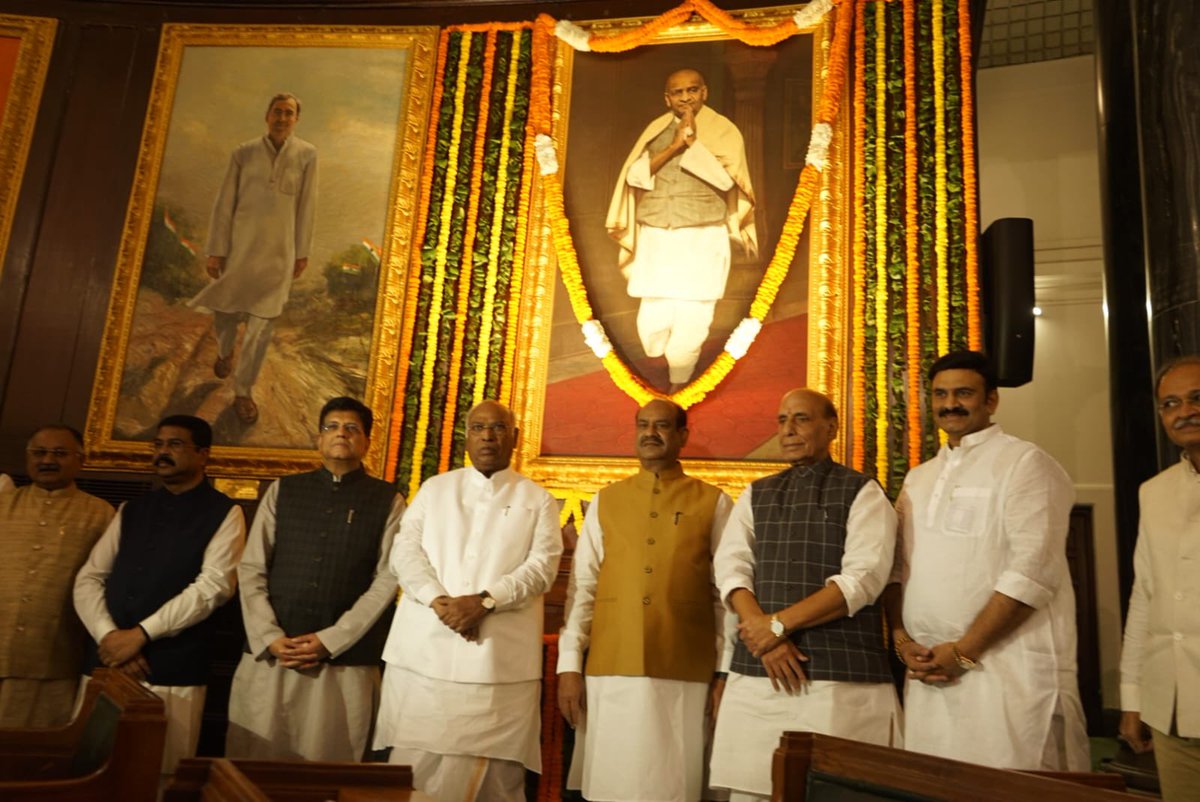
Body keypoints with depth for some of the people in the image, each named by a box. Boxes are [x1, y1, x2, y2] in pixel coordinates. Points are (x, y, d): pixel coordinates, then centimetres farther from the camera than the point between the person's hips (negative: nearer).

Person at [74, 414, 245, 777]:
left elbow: (214, 585, -12)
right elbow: (89, 578, 9)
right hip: (104, 661, 5)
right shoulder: (131, 510, 16)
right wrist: (108, 635, -8)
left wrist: (141, 634, -14)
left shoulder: (223, 513, 0)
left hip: (173, 671, -5)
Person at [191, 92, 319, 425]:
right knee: (224, 310, 14)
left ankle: (242, 392, 13)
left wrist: (302, 252, 3)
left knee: (261, 324, -2)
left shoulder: (306, 154, -4)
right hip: (240, 245, 1)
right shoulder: (243, 153, -4)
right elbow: (225, 203, -2)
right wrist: (215, 251, -3)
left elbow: (306, 206, 1)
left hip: (278, 251, -1)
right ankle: (225, 350, 50)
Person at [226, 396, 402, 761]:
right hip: (268, 657, 2)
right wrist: (269, 638, -6)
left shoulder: (387, 501, 5)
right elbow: (251, 570, 7)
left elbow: (387, 580, -3)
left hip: (344, 664, -2)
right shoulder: (282, 491, 11)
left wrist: (330, 641, -9)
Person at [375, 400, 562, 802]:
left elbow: (542, 565, -3)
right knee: (415, 766, 4)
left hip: (500, 659, -1)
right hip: (425, 650, 2)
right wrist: (439, 600, -13)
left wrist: (485, 601, -17)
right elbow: (405, 551, 4)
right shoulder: (434, 488, 15)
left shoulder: (537, 501, 9)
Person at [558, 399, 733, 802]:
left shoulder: (713, 503, 4)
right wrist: (569, 664, 0)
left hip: (685, 675, -2)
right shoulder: (605, 501, 10)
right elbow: (582, 587, 6)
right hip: (610, 671, 2)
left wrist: (726, 671, -1)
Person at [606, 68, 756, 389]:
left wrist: (693, 141, -16)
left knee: (691, 321, -5)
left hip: (703, 241, -2)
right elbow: (635, 176, -2)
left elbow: (726, 179, -13)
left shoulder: (722, 130, 2)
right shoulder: (655, 131, 11)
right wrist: (672, 147, -11)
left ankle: (679, 384, 13)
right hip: (656, 240, 2)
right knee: (652, 321, -4)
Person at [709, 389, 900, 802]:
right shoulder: (755, 495, 15)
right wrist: (763, 635, -12)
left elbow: (862, 579, -10)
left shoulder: (863, 493, 2)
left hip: (841, 674, -4)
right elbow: (730, 567, 3)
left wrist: (779, 624, -13)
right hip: (755, 671, 4)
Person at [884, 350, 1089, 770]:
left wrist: (963, 651, -15)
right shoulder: (918, 478, 16)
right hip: (928, 672, 6)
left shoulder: (1025, 462, -5)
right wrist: (902, 639, -2)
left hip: (1008, 675, -6)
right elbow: (896, 566, 14)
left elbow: (1033, 571, -14)